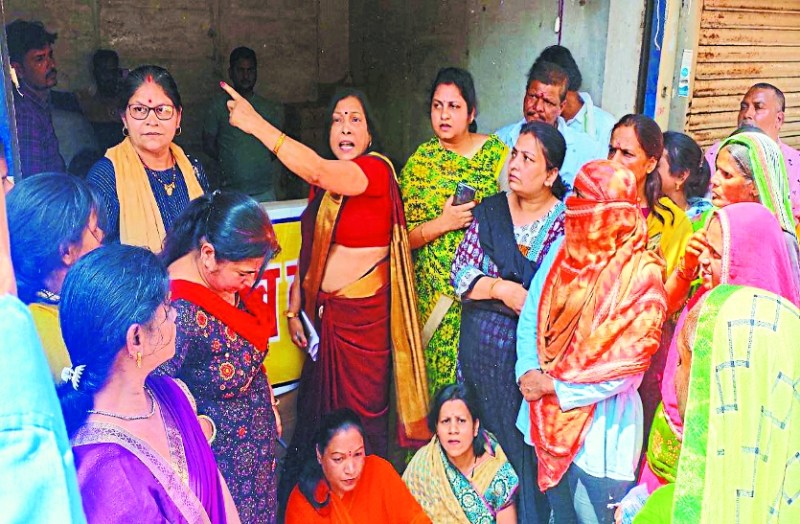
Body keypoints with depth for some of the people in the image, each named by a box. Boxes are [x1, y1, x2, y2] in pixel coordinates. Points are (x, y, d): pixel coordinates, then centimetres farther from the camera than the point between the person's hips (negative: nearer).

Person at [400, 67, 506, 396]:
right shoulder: (420, 162, 3)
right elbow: (402, 237, -1)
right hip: (436, 293, 0)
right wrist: (443, 223, -15)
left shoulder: (496, 151, 3)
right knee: (440, 372, 3)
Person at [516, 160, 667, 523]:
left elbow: (627, 362, -16)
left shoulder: (641, 273, -13)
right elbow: (530, 317, 4)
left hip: (599, 422, -5)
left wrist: (556, 387, -14)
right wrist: (529, 371, -12)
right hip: (547, 417, 5)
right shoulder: (563, 254, 3)